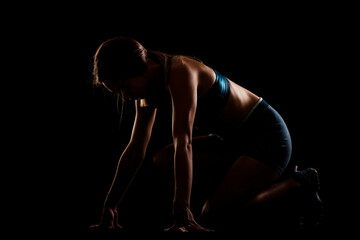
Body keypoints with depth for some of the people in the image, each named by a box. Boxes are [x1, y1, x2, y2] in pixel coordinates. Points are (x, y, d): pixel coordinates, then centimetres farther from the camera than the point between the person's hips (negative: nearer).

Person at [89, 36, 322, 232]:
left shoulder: (180, 72, -27)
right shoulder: (150, 90, 0)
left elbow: (183, 143, -35)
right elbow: (135, 150, 5)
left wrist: (182, 214, -40)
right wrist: (110, 206, 2)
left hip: (267, 136, -9)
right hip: (234, 139, 9)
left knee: (214, 212, -23)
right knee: (162, 161, 7)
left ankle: (297, 182, -5)